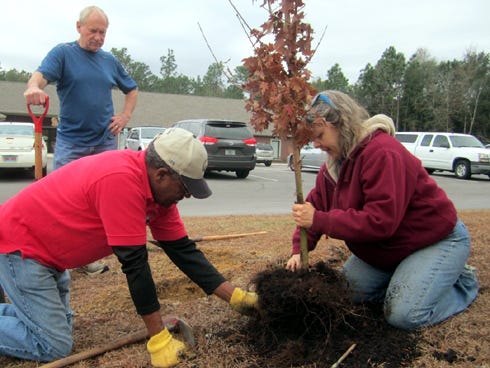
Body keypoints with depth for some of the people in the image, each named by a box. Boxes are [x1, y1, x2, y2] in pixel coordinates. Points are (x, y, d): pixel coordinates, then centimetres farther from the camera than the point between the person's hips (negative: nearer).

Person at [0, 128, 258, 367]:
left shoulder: (160, 187, -6)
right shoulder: (121, 180, -34)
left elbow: (183, 250, -2)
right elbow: (134, 263, -31)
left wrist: (235, 297, -5)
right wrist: (159, 339, -24)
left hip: (46, 249, 9)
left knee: (60, 322, 19)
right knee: (55, 346, -7)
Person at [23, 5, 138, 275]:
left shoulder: (110, 61, 10)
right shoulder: (63, 53, -2)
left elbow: (132, 90, 22)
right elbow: (41, 74, -19)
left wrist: (125, 116, 6)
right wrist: (34, 87, -43)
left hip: (105, 142, 4)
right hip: (70, 142, -4)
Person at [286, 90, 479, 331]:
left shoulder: (383, 153, -28)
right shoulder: (334, 164, 2)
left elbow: (381, 220, -35)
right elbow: (315, 205, 4)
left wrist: (319, 220, -34)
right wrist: (300, 250, -11)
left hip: (437, 240, -8)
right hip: (386, 248, 9)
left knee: (404, 315, -21)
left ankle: (463, 283, 8)